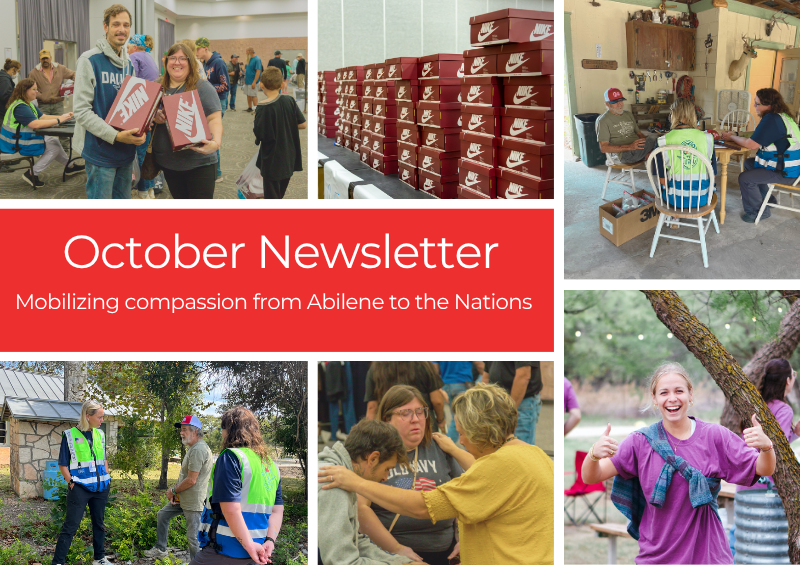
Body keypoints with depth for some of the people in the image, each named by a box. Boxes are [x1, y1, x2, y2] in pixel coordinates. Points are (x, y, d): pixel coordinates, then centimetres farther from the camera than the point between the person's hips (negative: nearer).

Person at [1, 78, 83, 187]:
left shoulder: (29, 104, 12)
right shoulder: (20, 107, -23)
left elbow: (43, 117, 10)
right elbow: (35, 124, -31)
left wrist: (62, 117, -4)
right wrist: (58, 120, -26)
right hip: (17, 144, -11)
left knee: (54, 140, 15)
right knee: (55, 147, -10)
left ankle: (69, 166, 29)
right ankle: (33, 174, -9)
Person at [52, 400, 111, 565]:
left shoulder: (100, 434, 8)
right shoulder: (70, 435, -8)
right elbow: (63, 464, -4)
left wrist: (107, 477, 12)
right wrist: (72, 483, -10)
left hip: (101, 488, 6)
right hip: (80, 488, -5)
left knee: (99, 523, 14)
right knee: (70, 526, -6)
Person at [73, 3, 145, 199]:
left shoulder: (129, 64, 12)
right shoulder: (90, 60, -11)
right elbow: (82, 111, -16)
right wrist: (115, 136, -24)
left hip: (126, 152, 7)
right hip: (100, 151, -7)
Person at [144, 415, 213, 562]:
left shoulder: (198, 450, -22)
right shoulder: (192, 448, 13)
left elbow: (191, 480, -24)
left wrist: (174, 491, -8)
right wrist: (175, 492, 3)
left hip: (193, 501, -11)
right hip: (182, 498, 11)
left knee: (193, 537, -5)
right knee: (162, 515, 24)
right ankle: (160, 549, 34)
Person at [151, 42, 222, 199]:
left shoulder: (202, 87, -6)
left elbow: (214, 119, -11)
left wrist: (216, 142, -31)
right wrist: (155, 117, -10)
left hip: (198, 163, -4)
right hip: (167, 161, 4)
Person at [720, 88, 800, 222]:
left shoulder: (771, 120, -23)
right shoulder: (782, 116, 10)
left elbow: (752, 144, -21)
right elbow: (756, 139, 14)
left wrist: (731, 137, -6)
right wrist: (735, 136, 6)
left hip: (785, 173, -11)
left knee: (745, 178, -15)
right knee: (748, 163, 24)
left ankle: (758, 211, 3)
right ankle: (766, 198, 33)